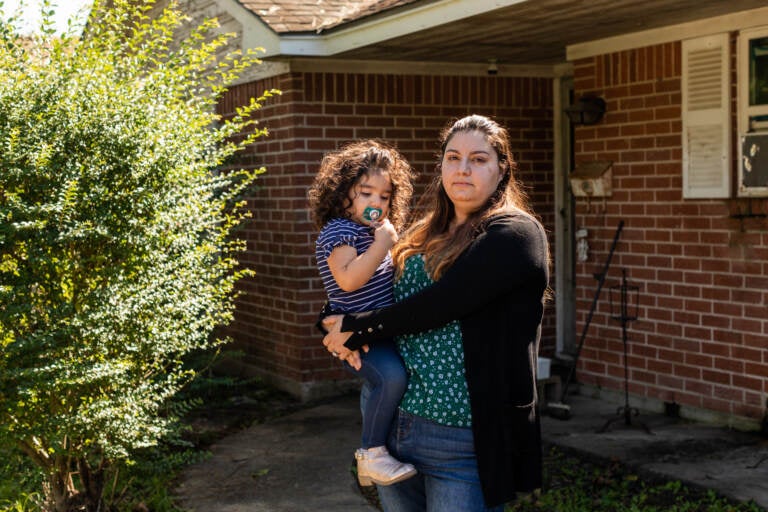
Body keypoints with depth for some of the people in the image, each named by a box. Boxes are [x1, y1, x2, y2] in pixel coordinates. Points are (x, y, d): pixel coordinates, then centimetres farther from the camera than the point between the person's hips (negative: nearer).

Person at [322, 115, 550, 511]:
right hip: (394, 427, 7)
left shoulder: (515, 234, -10)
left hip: (463, 440, -7)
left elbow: (439, 304, -17)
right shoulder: (426, 235, 13)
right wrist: (356, 336, -4)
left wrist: (358, 327, -8)